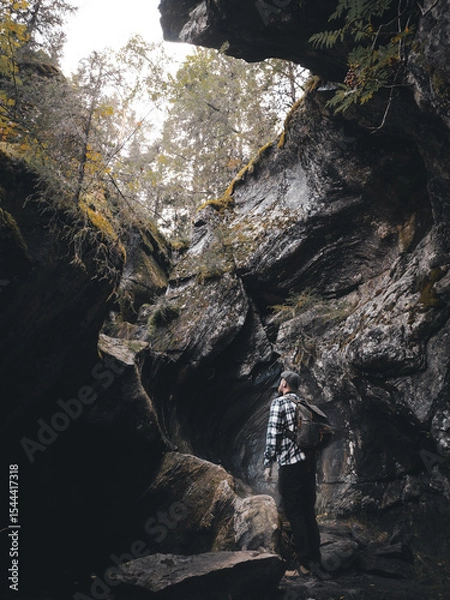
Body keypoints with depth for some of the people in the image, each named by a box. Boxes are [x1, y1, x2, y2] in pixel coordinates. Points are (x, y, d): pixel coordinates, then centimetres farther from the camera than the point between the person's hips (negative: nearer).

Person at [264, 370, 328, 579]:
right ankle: (315, 560, 16)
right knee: (309, 512, 13)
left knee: (295, 514, 1)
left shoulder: (279, 402, -6)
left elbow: (272, 434, -13)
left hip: (290, 464, -7)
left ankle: (305, 563, 3)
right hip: (309, 462, 7)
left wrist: (268, 464, -9)